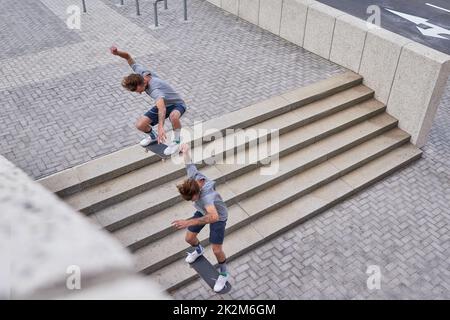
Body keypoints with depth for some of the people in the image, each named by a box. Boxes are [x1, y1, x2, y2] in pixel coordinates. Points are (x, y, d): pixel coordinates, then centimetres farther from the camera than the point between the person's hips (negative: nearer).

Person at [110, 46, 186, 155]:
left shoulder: (155, 89, -41)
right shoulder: (140, 72, -19)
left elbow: (161, 108, -59)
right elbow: (128, 56, -4)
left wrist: (161, 127, -73)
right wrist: (117, 52, -25)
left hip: (177, 104, -7)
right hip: (163, 104, 7)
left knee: (173, 116, -44)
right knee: (140, 125, -11)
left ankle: (176, 141, -15)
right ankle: (152, 136, 23)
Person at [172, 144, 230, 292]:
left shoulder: (207, 195, -48)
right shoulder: (193, 175, -32)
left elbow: (214, 217, -65)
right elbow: (189, 163, -10)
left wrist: (189, 222, -71)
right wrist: (185, 150, 12)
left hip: (218, 216, -6)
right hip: (203, 211, 6)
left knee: (216, 250, -2)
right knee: (189, 238, 10)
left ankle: (224, 274, 28)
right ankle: (198, 250, 46)